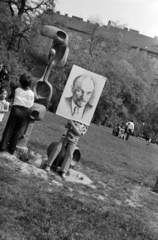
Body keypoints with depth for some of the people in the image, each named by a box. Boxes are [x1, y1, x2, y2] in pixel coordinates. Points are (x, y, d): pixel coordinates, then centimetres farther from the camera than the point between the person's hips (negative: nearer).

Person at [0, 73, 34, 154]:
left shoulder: (17, 90, 2)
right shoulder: (31, 93, 0)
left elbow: (15, 99, 10)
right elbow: (31, 105, 4)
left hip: (15, 109, 0)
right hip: (24, 111, 1)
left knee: (9, 128, 4)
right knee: (17, 130, 9)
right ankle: (12, 149, 12)